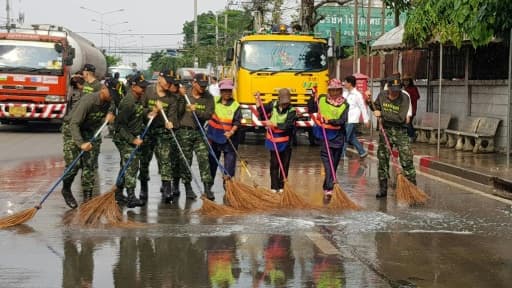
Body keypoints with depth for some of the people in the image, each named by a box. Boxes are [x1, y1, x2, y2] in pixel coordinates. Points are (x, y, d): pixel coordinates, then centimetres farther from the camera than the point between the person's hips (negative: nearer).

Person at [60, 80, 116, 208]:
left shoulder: (107, 102, -10)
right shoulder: (88, 102, -32)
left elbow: (97, 123, -2)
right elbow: (74, 124, -32)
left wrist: (107, 119, -24)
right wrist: (81, 144, -42)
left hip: (88, 130, 6)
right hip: (71, 129, -6)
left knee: (90, 164, -2)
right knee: (73, 164, -11)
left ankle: (87, 197, 3)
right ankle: (66, 190, 15)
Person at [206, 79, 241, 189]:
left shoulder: (235, 106, -4)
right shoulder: (214, 101, 3)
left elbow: (237, 122, -8)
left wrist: (231, 131, -24)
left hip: (229, 139, -3)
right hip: (214, 137, 3)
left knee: (229, 165, -4)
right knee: (211, 163, 12)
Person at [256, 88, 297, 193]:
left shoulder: (291, 111, -13)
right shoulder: (273, 105, -3)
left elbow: (287, 125, -25)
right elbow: (261, 113, 13)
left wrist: (273, 124, -28)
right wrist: (258, 100, 3)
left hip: (286, 142, -2)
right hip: (273, 141, 2)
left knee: (285, 165, 6)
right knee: (274, 164, 5)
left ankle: (282, 186, 14)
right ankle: (274, 187, 10)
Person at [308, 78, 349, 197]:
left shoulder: (344, 105, 2)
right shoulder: (321, 99, 4)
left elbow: (342, 120, -10)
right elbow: (311, 110, 9)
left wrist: (329, 121, -23)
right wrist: (313, 99, -6)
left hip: (338, 136, 2)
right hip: (324, 135, -2)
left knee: (334, 164, 8)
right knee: (327, 162, -14)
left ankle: (327, 187, 21)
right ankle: (329, 189, -22)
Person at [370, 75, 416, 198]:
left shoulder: (404, 98, -12)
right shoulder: (382, 95, 1)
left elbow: (401, 118, -22)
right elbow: (376, 107, 23)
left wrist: (382, 115, -20)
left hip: (400, 131, -3)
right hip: (385, 130, 4)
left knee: (407, 159, -8)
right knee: (382, 160, 6)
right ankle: (383, 189, 16)